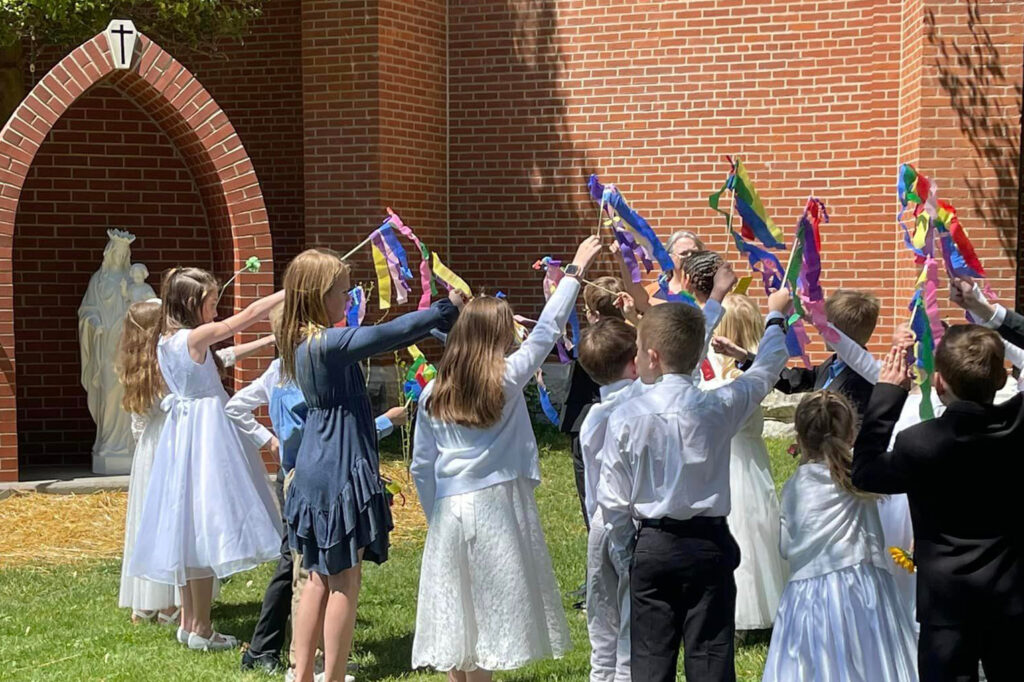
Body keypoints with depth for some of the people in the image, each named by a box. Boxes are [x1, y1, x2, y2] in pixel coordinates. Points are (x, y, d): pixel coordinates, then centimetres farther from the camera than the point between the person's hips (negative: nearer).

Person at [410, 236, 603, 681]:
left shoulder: (433, 394, 4)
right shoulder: (507, 379, -6)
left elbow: (421, 467, 6)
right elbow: (546, 332, 2)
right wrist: (575, 271, 9)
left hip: (449, 511, 4)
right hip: (496, 506, -4)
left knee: (456, 612, 10)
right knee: (489, 614, 3)